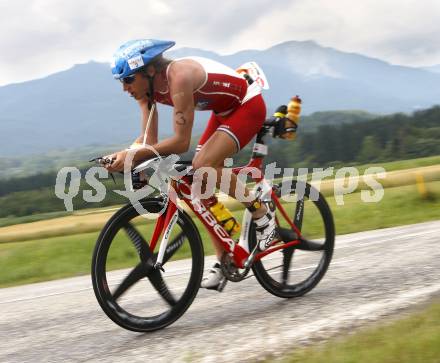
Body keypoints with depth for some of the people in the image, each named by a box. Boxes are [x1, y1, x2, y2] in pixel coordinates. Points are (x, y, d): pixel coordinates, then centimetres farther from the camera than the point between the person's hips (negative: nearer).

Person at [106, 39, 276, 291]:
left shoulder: (180, 76, -34)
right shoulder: (147, 88, -8)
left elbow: (181, 142, -37)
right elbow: (149, 138, -5)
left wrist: (134, 155, -40)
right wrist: (124, 156, -23)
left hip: (248, 105, -9)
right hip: (224, 112, 9)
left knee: (203, 165, -27)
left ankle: (262, 215, -8)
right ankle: (224, 263, 8)